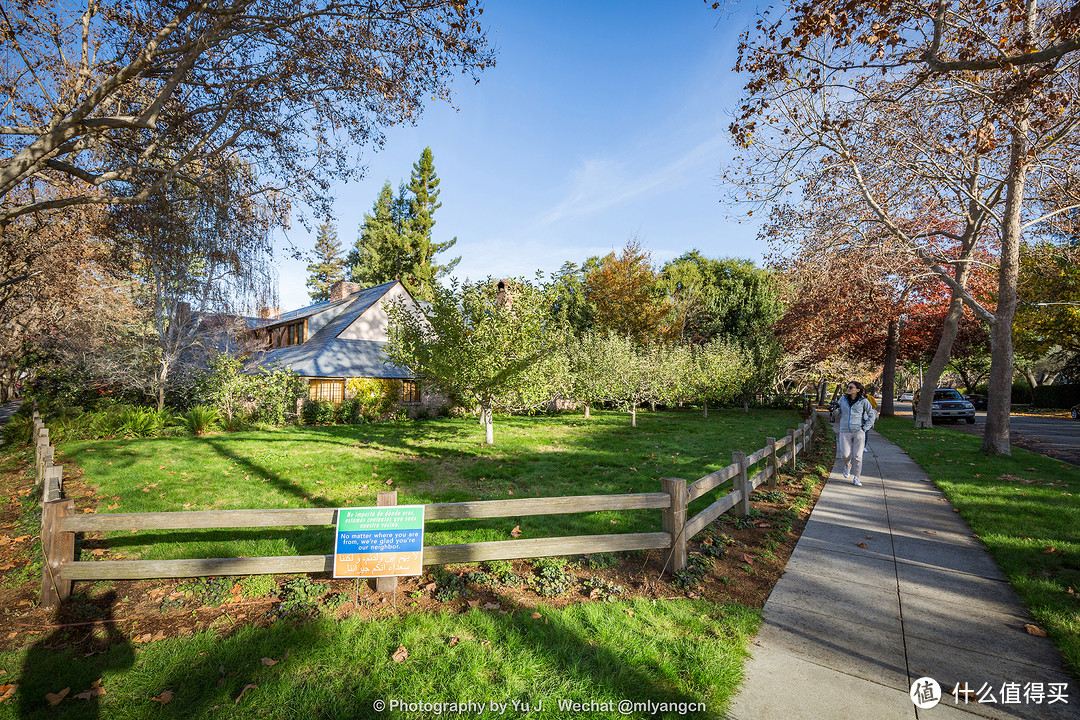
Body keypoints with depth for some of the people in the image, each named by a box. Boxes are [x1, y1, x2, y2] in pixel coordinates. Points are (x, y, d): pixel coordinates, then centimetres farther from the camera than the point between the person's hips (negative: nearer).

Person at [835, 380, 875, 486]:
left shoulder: (863, 401, -1)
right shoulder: (843, 399, 6)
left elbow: (871, 416, 5)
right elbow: (838, 412, 22)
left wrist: (864, 428, -3)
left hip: (858, 432, -1)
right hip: (844, 432, 2)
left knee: (857, 456, 0)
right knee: (845, 455, -8)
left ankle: (856, 478, 12)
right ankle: (847, 465, 27)